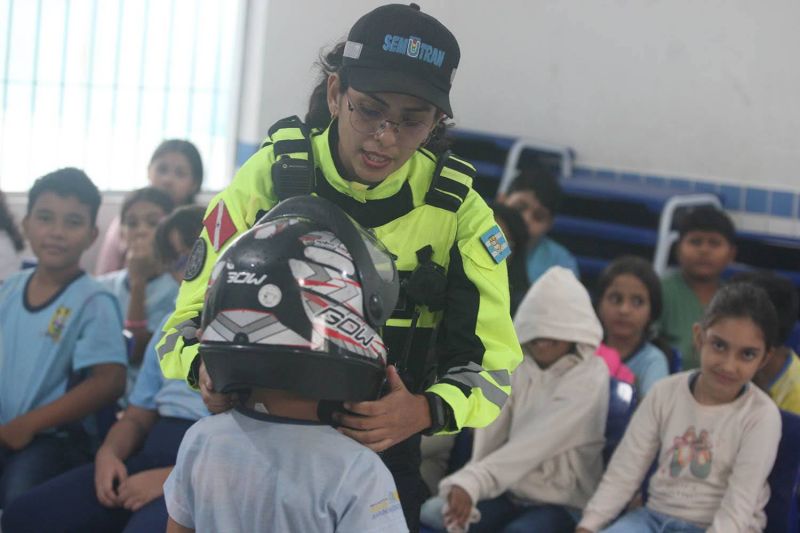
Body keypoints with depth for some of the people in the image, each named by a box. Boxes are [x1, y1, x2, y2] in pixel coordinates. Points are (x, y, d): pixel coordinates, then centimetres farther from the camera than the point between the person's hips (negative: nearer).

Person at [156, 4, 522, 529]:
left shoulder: (456, 208, -5)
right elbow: (192, 316, -2)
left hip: (391, 454, 1)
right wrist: (206, 368, -26)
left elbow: (494, 365, -2)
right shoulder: (269, 175, -7)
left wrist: (426, 412, -24)